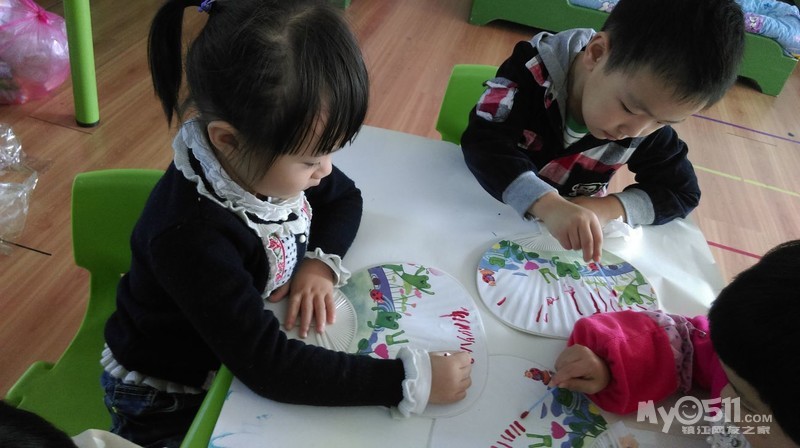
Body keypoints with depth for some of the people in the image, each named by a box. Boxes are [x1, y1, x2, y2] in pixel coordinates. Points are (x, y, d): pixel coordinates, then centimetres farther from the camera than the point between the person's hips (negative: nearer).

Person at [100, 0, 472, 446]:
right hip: (169, 402, -5)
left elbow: (344, 197, 1)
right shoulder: (190, 235, -37)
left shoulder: (267, 159, -17)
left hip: (243, 355, 6)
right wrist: (409, 380, -37)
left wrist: (322, 262, -18)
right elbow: (267, 364, -37)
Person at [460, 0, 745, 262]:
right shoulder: (534, 70, -20)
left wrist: (608, 208, -21)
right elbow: (483, 140, -31)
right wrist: (549, 204, -46)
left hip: (573, 229, 4)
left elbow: (682, 192, -3)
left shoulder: (650, 125, -11)